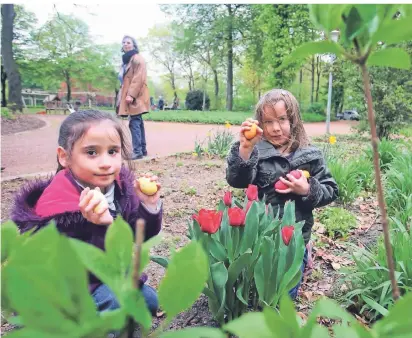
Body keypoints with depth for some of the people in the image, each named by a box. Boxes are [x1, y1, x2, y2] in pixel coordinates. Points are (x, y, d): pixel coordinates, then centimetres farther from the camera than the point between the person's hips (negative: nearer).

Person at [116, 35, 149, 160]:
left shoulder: (137, 58, -9)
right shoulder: (127, 59, 21)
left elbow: (138, 78, -19)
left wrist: (131, 95, -24)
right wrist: (123, 95, 19)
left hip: (135, 96, -10)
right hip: (130, 95, 10)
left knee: (134, 122, -14)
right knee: (138, 122, 10)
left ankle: (137, 151, -14)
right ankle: (143, 149, 16)